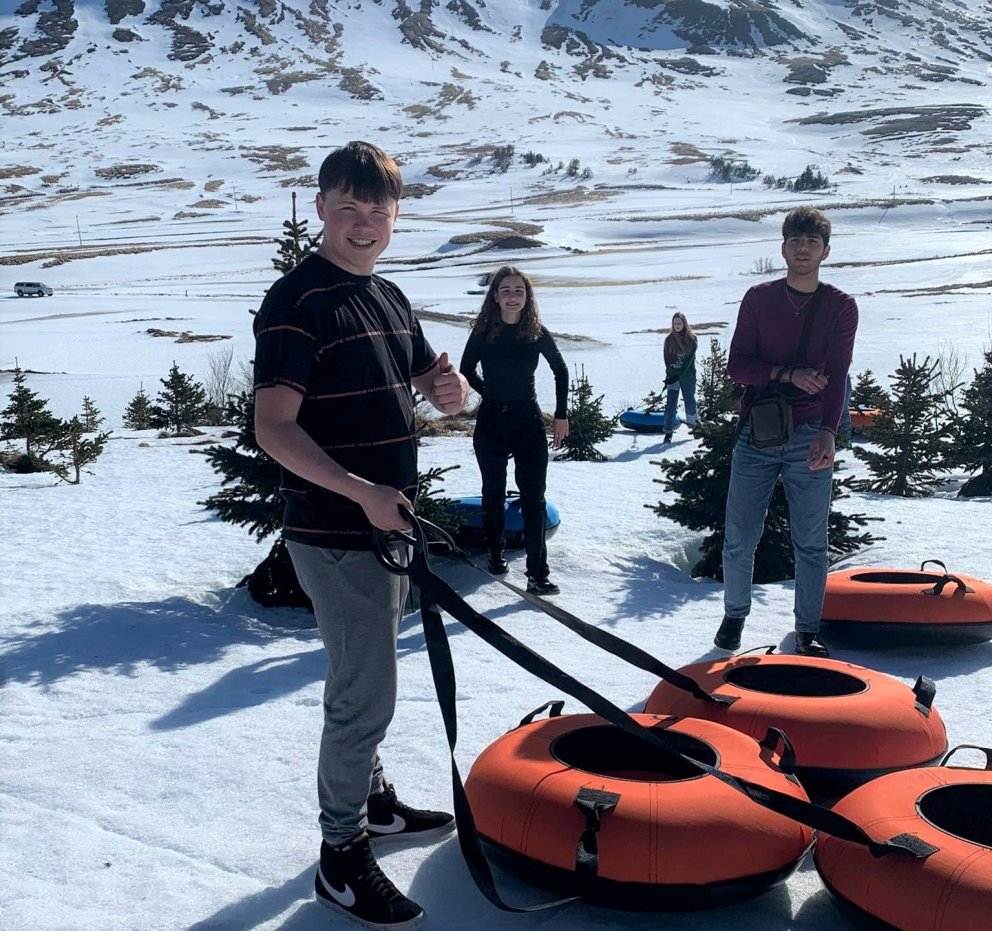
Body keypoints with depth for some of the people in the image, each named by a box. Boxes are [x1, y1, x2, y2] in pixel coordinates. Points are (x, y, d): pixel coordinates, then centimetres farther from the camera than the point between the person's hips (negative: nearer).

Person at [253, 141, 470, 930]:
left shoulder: (389, 298, 11)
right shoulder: (298, 300, -15)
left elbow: (434, 388, 18)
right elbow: (274, 428, -21)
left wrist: (450, 384, -7)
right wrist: (362, 492, -31)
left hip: (388, 522, 8)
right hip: (335, 533, -8)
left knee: (366, 680, 22)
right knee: (366, 693, -3)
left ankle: (373, 802, 39)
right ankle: (342, 856, 13)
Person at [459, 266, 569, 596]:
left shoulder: (537, 333, -3)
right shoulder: (483, 333, -5)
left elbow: (561, 371, 11)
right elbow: (467, 371, 12)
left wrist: (561, 415, 8)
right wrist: (494, 395, 9)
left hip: (529, 421, 0)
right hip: (491, 422, 1)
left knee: (533, 497, -6)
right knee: (494, 492, 12)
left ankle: (538, 573, -7)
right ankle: (496, 553, 32)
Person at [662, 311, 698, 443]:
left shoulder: (692, 339, -4)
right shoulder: (669, 339, 4)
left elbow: (689, 359, -11)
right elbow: (667, 359, 6)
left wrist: (678, 375, -17)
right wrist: (669, 375, -5)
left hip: (687, 376, -1)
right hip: (672, 376, 1)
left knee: (689, 401, 11)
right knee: (671, 403, -8)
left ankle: (692, 422, 36)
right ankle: (668, 432, -10)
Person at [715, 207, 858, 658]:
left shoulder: (841, 307, 4)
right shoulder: (759, 298, 5)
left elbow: (837, 376, -7)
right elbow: (737, 366, -1)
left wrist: (827, 432, -22)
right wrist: (788, 374, -17)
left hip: (809, 437, 0)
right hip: (756, 434, 1)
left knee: (811, 542, 2)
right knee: (739, 537, 3)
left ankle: (807, 631, 13)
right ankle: (734, 614, 24)